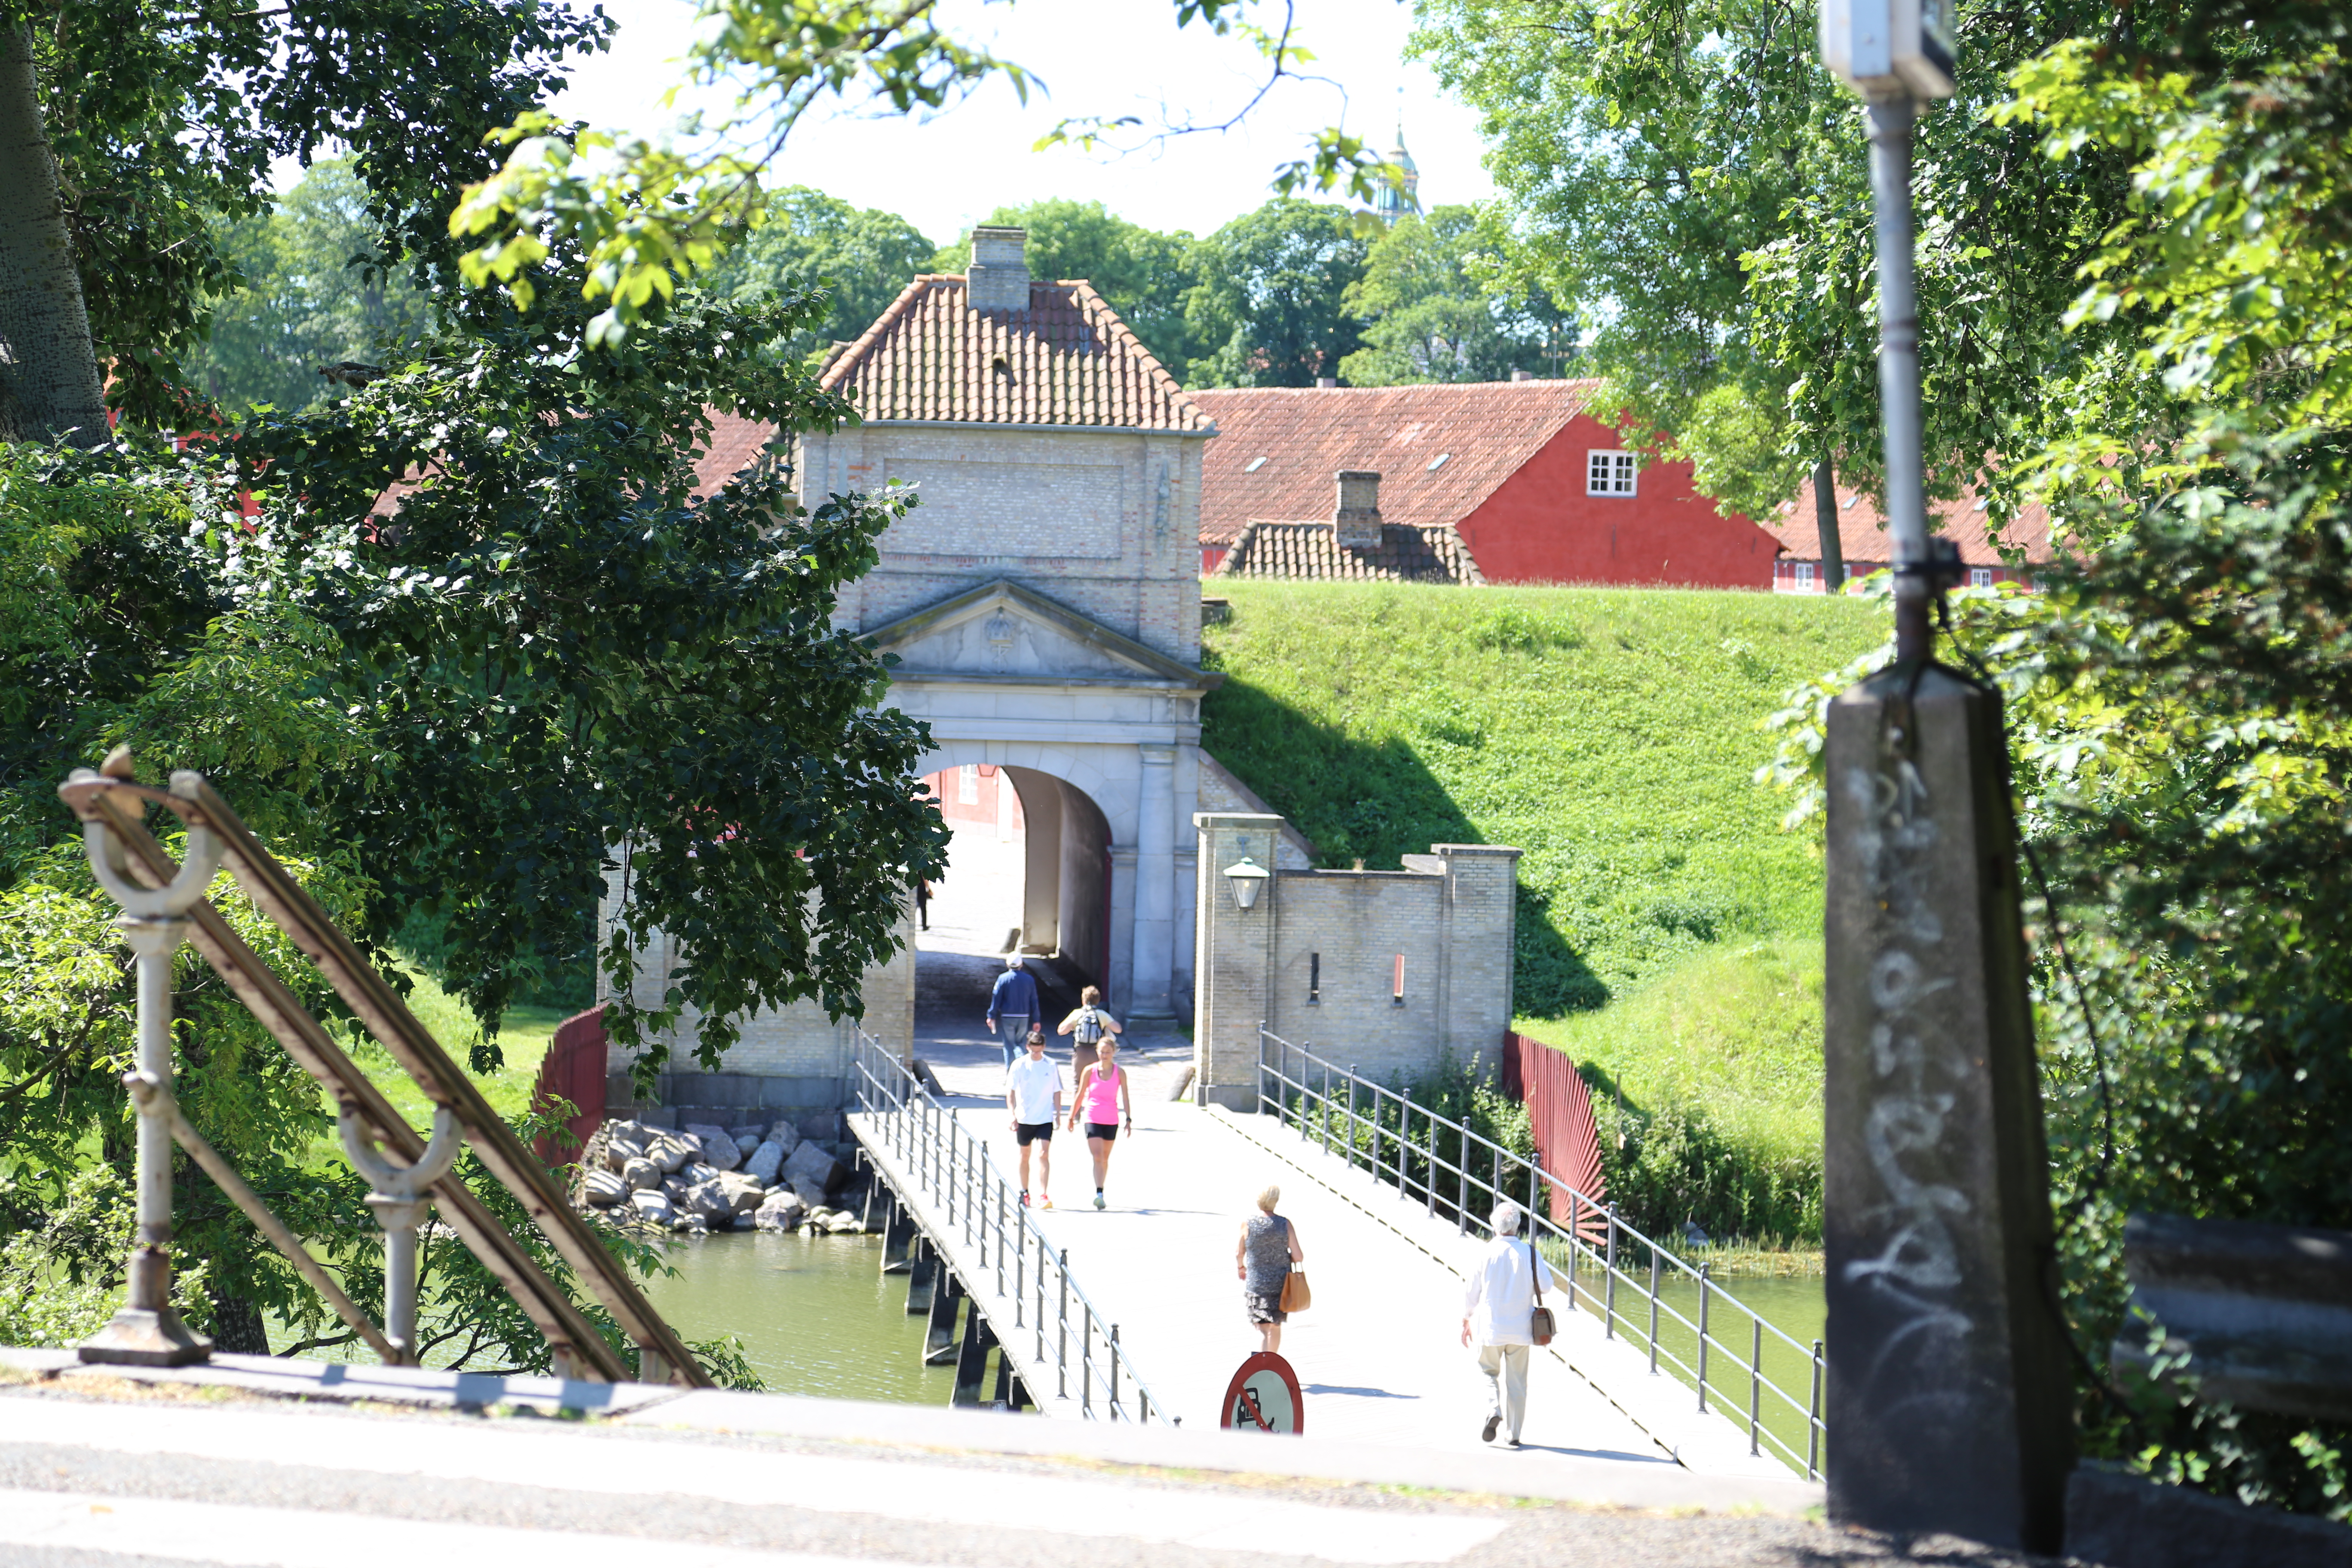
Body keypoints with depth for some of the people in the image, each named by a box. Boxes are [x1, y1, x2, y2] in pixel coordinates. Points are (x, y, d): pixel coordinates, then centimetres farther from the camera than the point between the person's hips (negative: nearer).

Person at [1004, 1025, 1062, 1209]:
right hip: (1024, 1118, 1)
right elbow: (1010, 1091, -3)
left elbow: (1057, 1092, 7)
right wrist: (1013, 1114, -11)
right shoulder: (1020, 1065, -4)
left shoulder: (1051, 1066, -1)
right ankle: (1024, 1192, 28)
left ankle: (1043, 1195, -16)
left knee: (1044, 1154, -13)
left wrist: (1058, 1113, 2)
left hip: (1045, 1119, -1)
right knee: (1025, 1156, 12)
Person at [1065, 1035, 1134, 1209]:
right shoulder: (1089, 1071, -3)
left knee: (1105, 1158, 12)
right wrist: (1072, 1117, 6)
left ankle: (1099, 1193, 26)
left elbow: (1125, 1097, 1)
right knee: (1097, 1157, -15)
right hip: (1092, 1119, -2)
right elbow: (1080, 1096, 4)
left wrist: (1129, 1119, -5)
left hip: (1111, 1121, 2)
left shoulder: (1120, 1073, -1)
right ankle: (1098, 1193, -20)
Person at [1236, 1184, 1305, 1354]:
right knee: (1276, 1326, 19)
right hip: (1281, 1283, 2)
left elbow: (1239, 1253, 3)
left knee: (1263, 1329, -1)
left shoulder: (1247, 1224, -11)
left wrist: (1240, 1267, 25)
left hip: (1256, 1284, -2)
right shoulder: (1285, 1225, -9)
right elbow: (1299, 1257, -9)